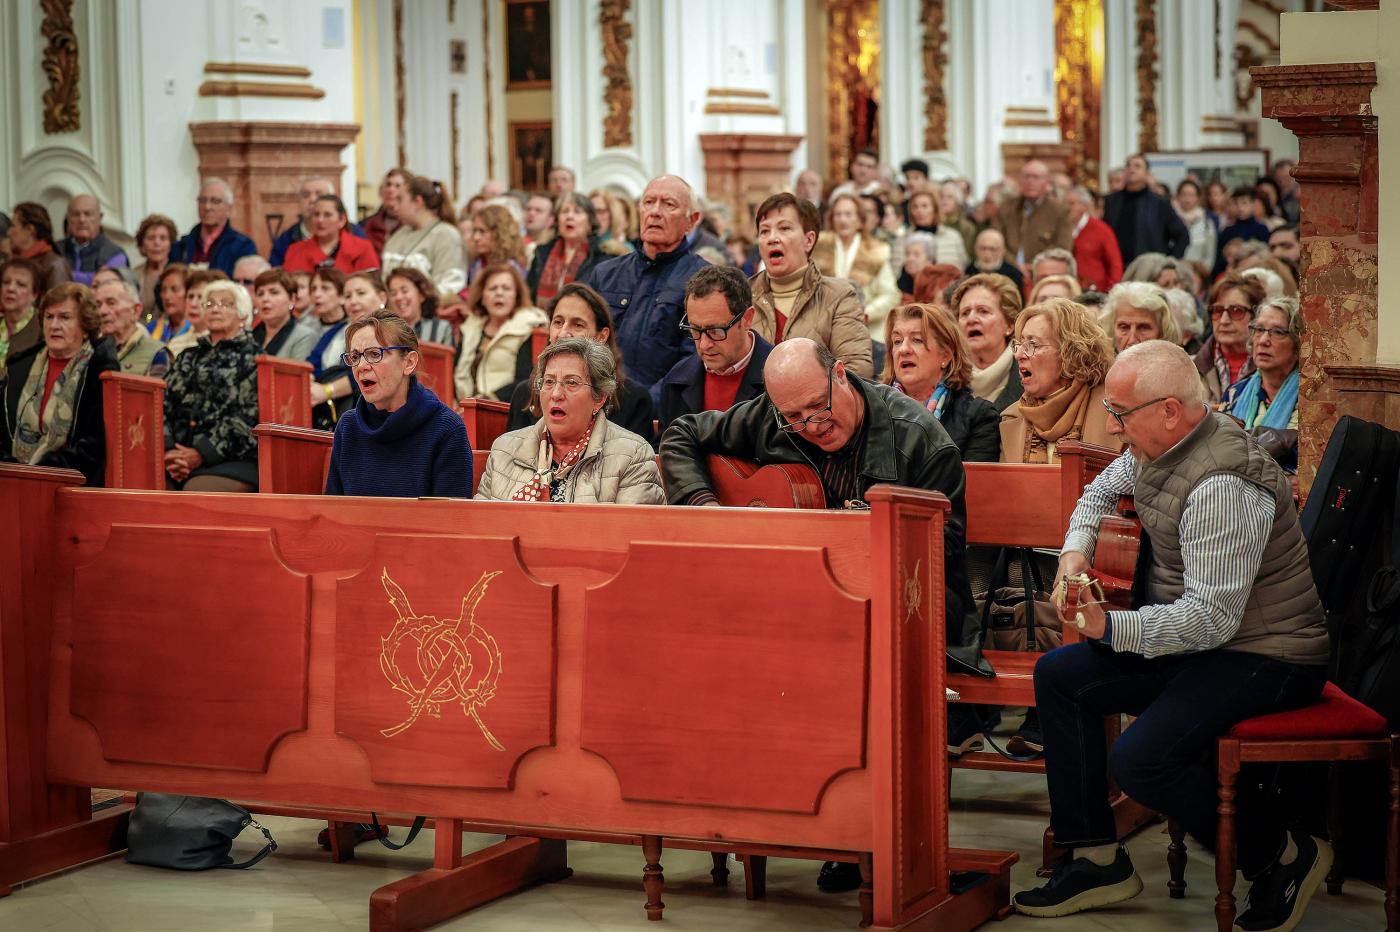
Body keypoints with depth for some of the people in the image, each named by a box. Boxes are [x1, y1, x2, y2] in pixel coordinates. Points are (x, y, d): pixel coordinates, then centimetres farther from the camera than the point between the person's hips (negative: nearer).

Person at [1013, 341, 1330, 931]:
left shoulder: (1222, 486, -27)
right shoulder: (1155, 449, 3)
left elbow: (1212, 618, -30)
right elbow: (1101, 492, 26)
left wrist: (1109, 628, -27)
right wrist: (1077, 550, 7)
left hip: (1264, 658, -10)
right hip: (1195, 639, 10)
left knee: (1139, 761, -26)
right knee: (1059, 677, 5)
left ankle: (1285, 856, -5)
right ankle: (1096, 860, 7)